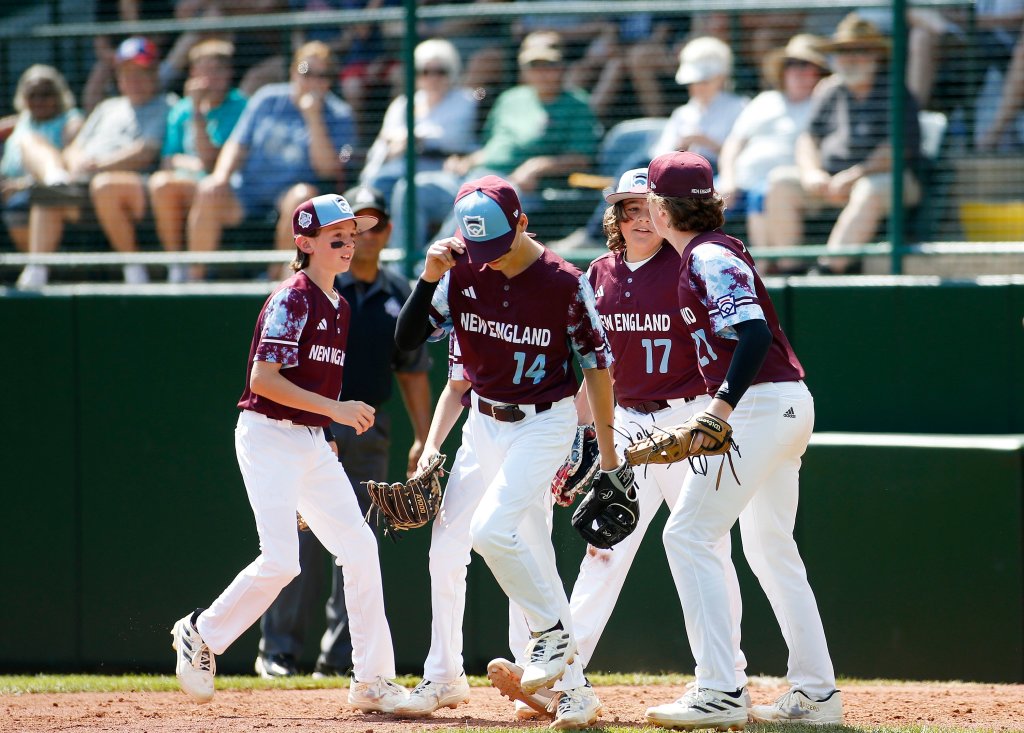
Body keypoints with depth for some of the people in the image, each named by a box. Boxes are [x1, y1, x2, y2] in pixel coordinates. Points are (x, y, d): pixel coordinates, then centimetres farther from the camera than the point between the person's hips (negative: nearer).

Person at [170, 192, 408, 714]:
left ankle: (372, 682, 5)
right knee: (280, 560, -16)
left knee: (360, 549, 2)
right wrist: (333, 408, -22)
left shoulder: (339, 307, 14)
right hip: (269, 435, -9)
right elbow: (263, 379, -20)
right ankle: (201, 635, 7)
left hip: (312, 444, 9)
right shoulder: (292, 299, -12)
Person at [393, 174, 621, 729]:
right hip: (483, 425, 6)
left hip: (542, 425, -6)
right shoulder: (462, 273, -5)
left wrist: (608, 454, -6)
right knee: (445, 545, 8)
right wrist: (429, 279, -21)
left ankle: (553, 633, -4)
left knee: (492, 528, -23)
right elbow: (406, 339, -5)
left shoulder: (565, 283, -16)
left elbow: (596, 362, -8)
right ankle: (443, 677, 21)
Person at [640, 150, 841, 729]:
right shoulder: (706, 254, 18)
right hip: (787, 406, 11)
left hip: (761, 403, -11)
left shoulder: (710, 257, -13)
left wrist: (723, 406, -33)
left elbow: (754, 332, -25)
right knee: (770, 546, 17)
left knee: (690, 534, -12)